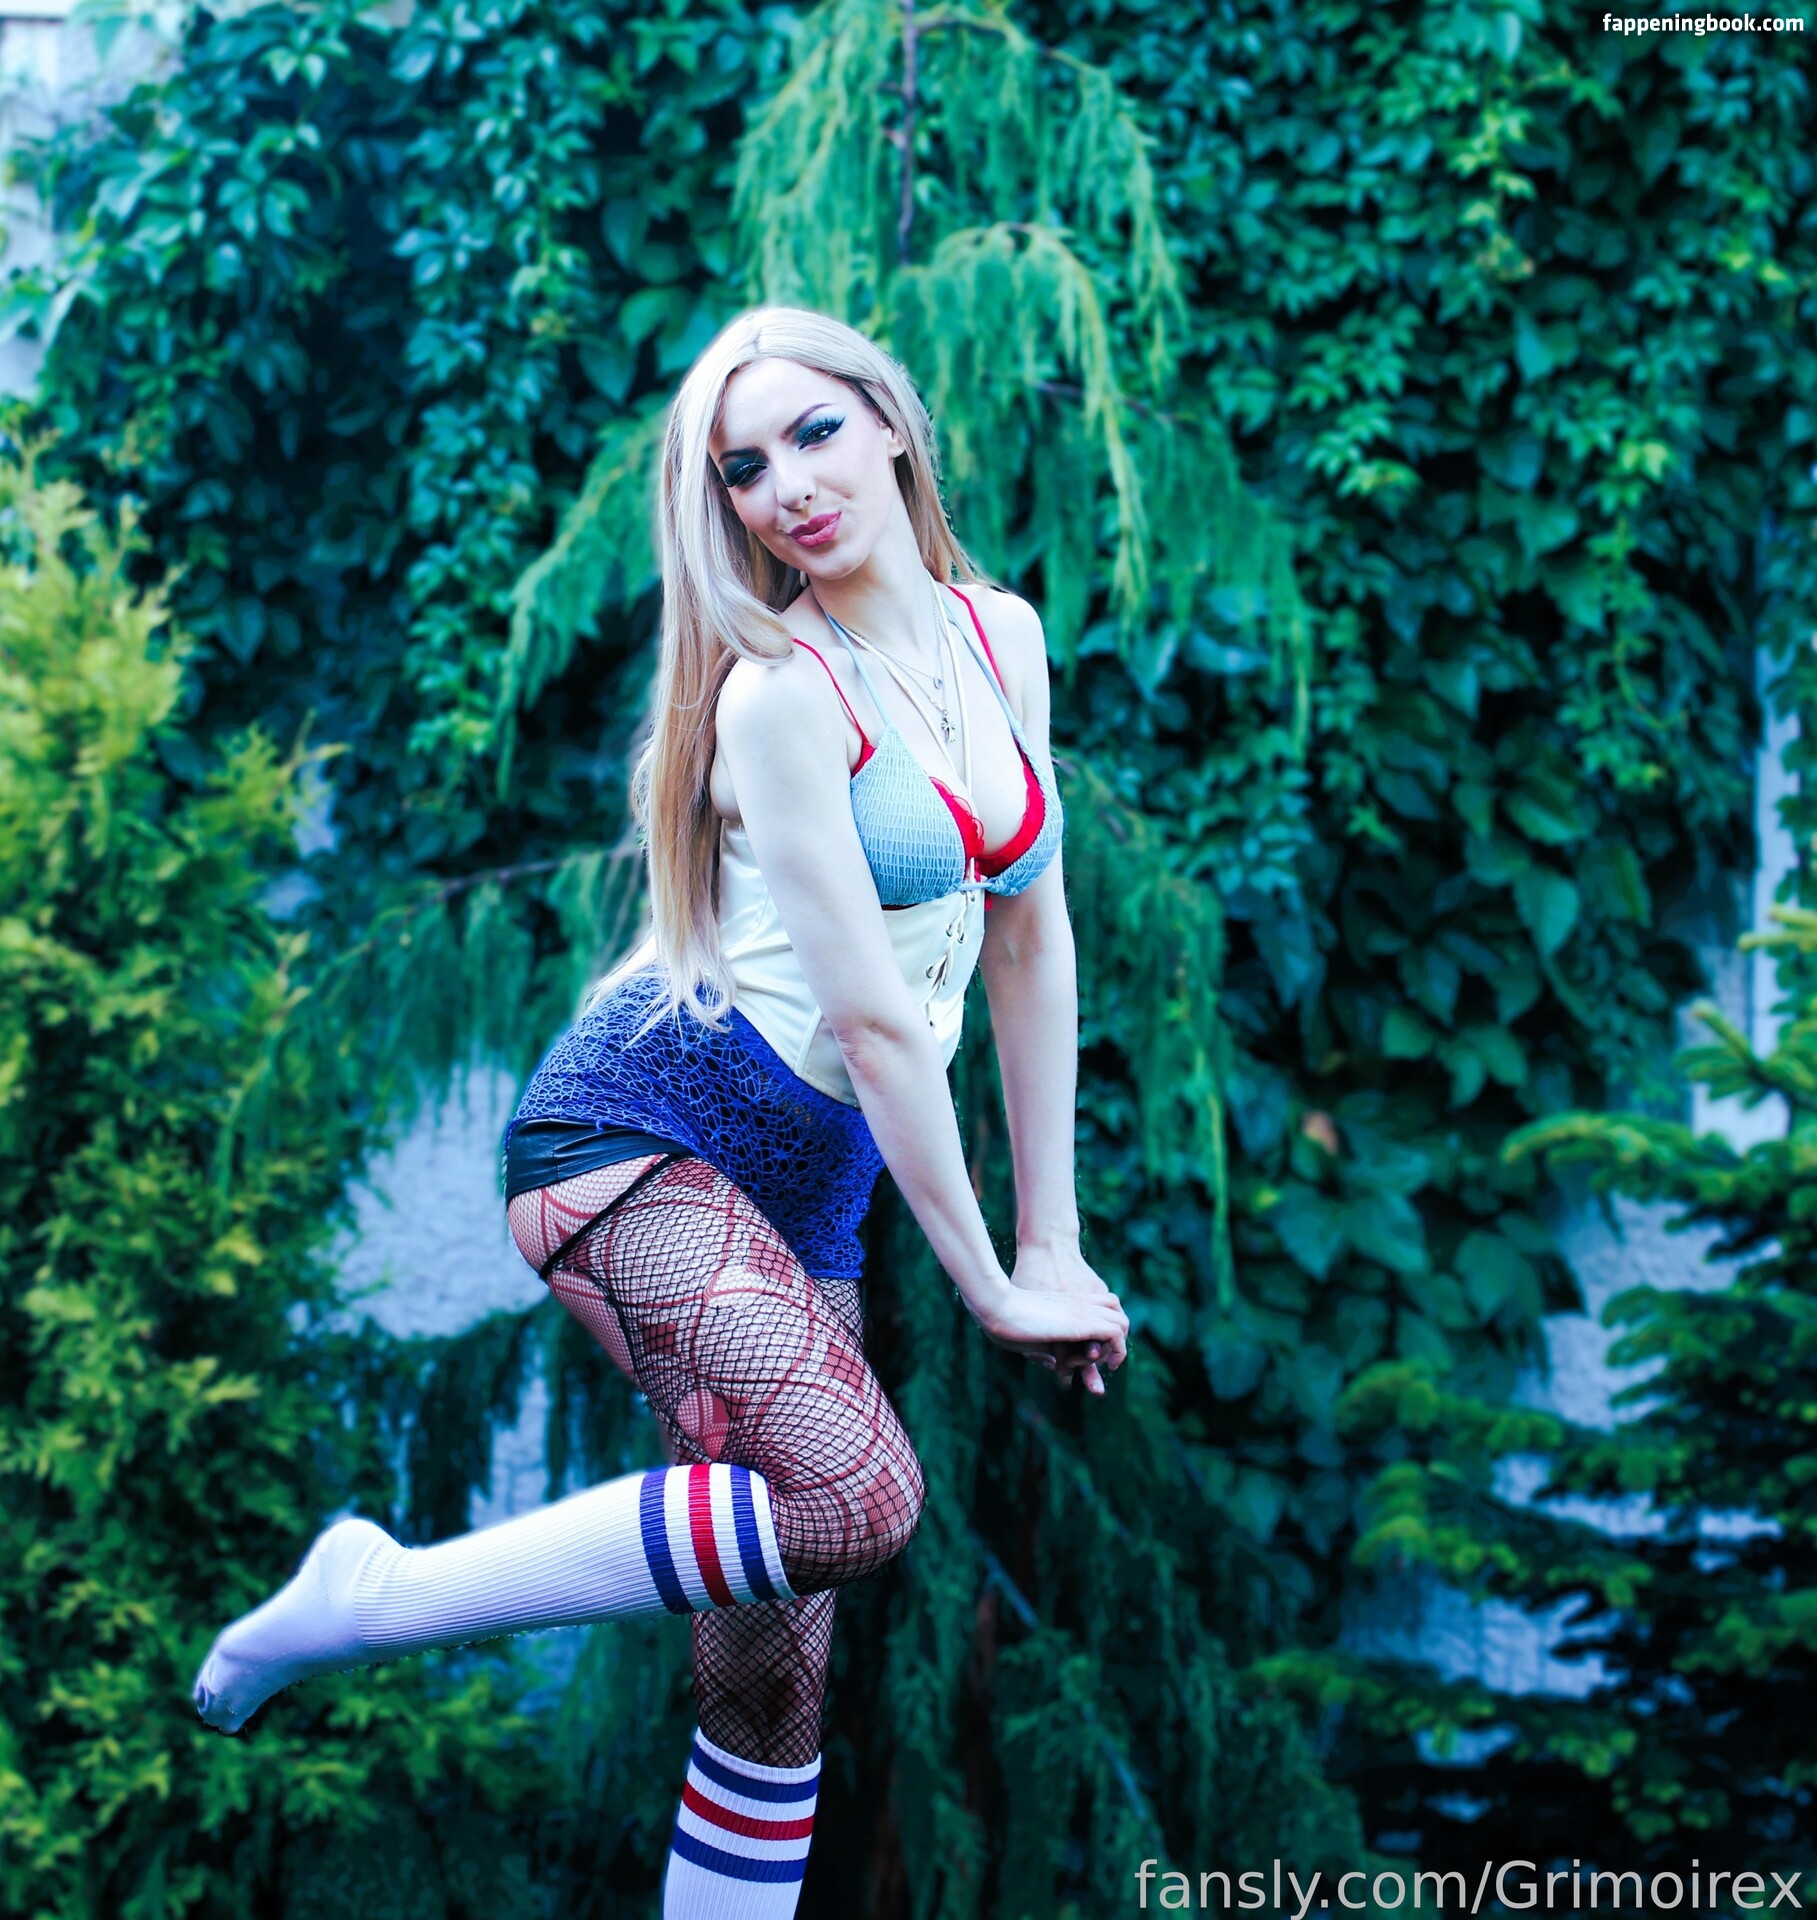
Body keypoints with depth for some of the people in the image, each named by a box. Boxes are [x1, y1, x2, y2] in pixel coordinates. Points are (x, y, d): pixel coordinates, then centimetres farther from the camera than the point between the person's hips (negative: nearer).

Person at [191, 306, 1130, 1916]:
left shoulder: (1001, 636, 8)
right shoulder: (783, 693, -14)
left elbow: (1032, 935, 12)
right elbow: (870, 1015, -15)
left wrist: (1058, 1238, 9)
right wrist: (990, 1283, -10)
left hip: (811, 1179, 7)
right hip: (644, 1124, -7)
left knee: (774, 1656, 3)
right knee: (858, 1496, -29)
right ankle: (380, 1599, -15)